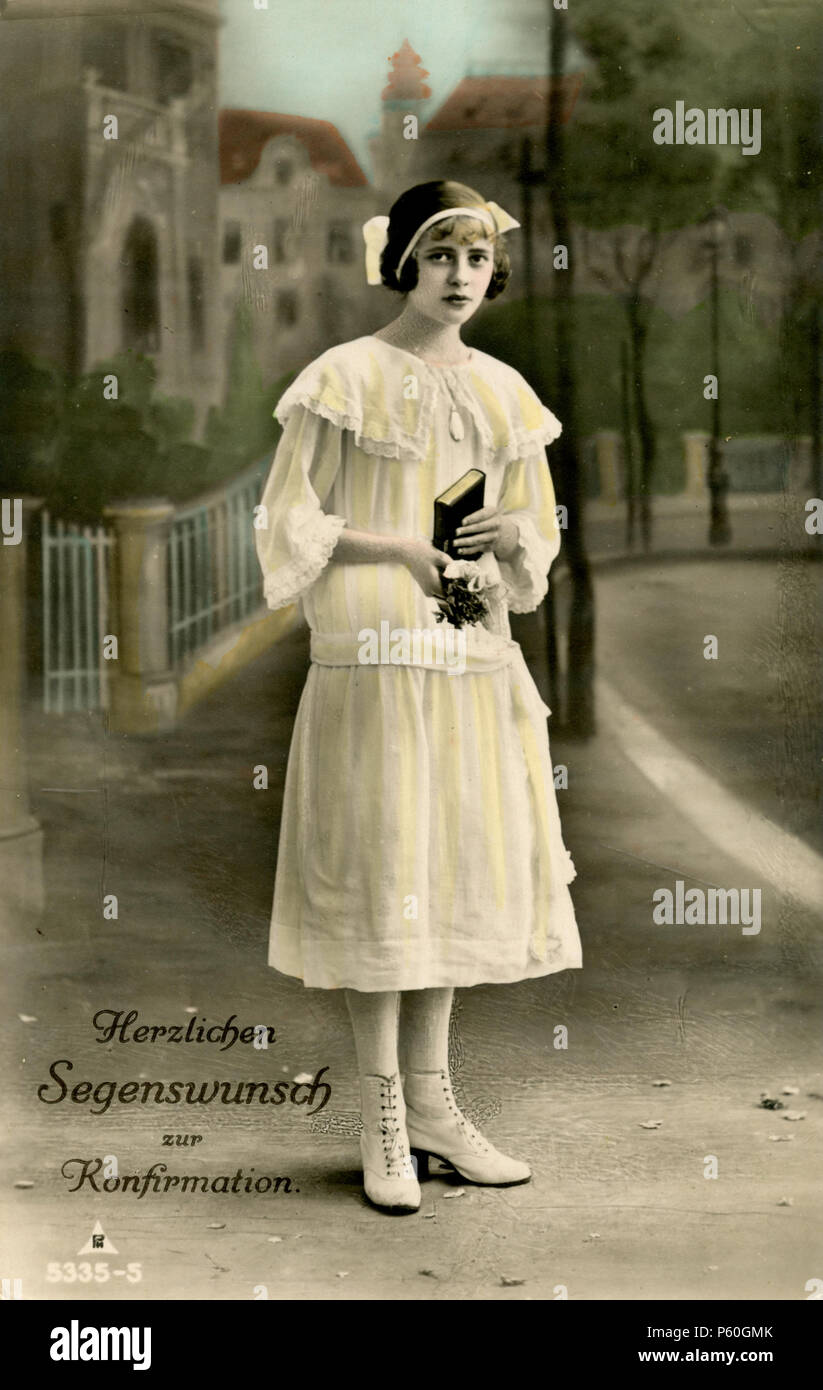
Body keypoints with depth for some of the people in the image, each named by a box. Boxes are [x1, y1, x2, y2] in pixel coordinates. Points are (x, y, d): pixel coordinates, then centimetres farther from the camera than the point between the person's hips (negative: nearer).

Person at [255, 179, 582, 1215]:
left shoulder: (503, 392, 12)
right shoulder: (346, 378, -3)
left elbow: (534, 542, 19)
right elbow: (289, 522, -5)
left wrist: (519, 539, -3)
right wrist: (402, 549, -15)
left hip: (477, 663, 5)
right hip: (374, 661, -5)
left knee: (458, 872, 8)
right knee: (381, 877, -4)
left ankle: (431, 1102, 18)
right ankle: (383, 1123, 5)